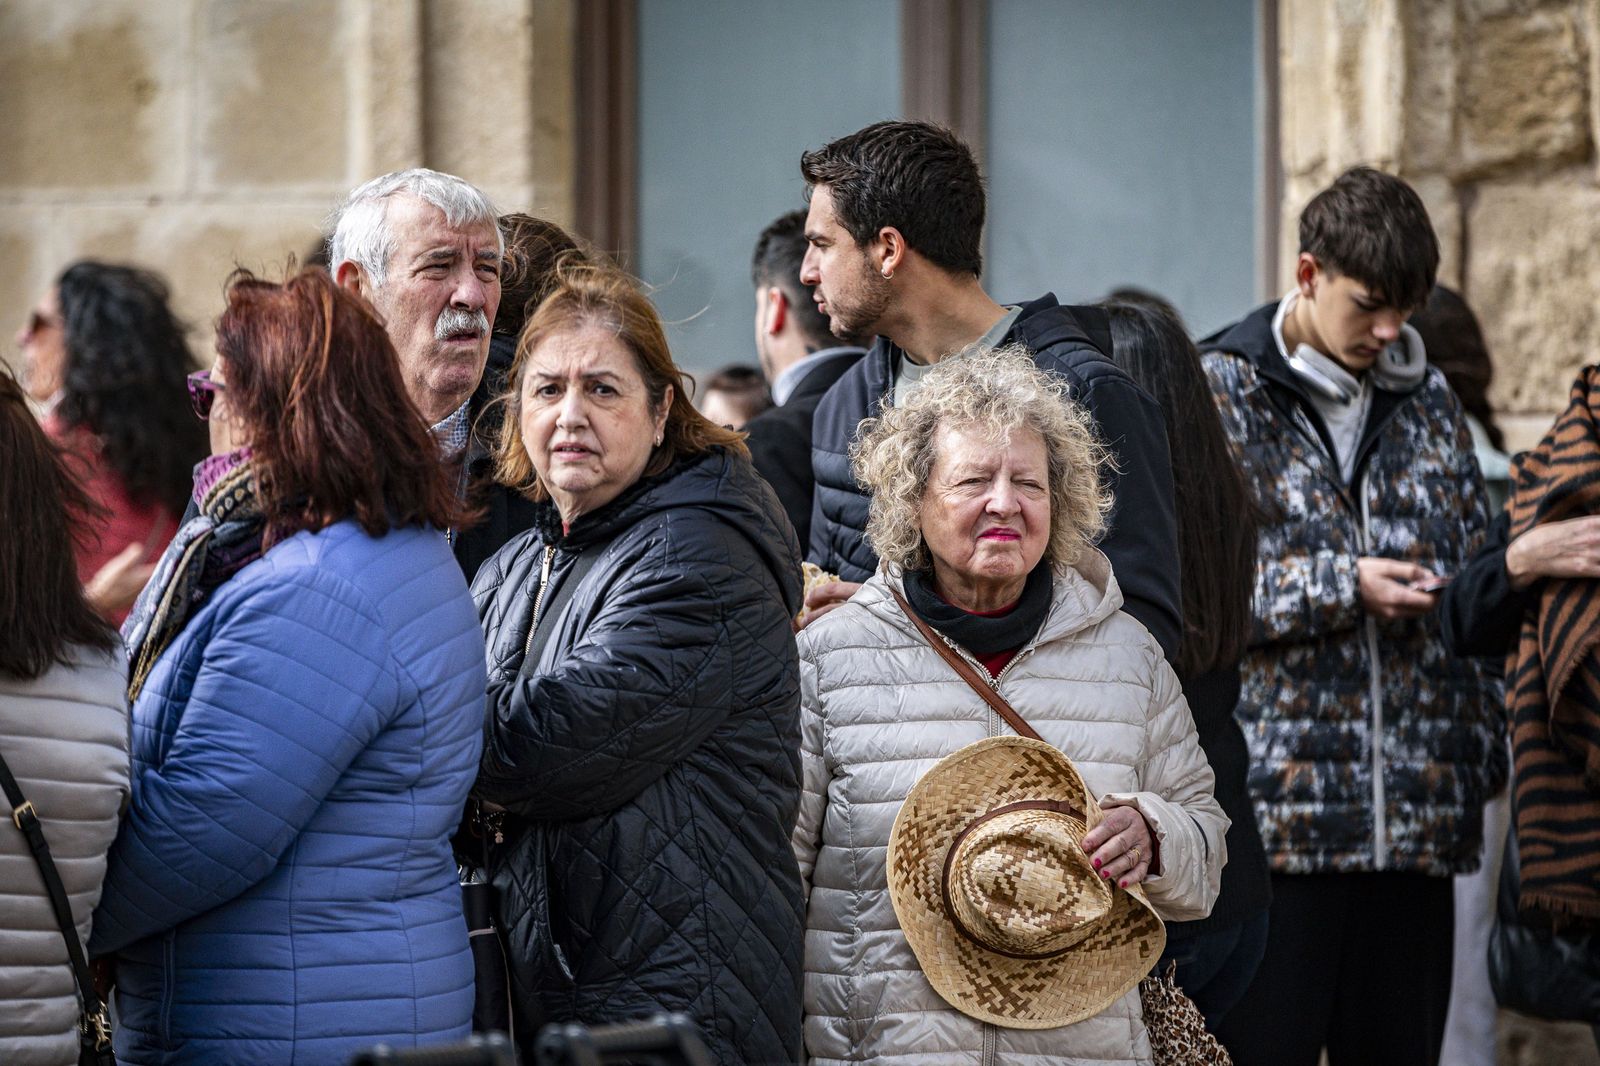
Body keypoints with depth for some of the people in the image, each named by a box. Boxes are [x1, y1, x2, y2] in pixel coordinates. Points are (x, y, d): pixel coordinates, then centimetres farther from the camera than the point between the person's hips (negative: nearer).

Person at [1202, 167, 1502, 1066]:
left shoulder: (1427, 400, 15)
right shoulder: (1224, 393, 1)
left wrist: (1484, 753, 10)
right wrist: (1342, 586, -14)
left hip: (1417, 818, 4)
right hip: (1271, 801, -4)